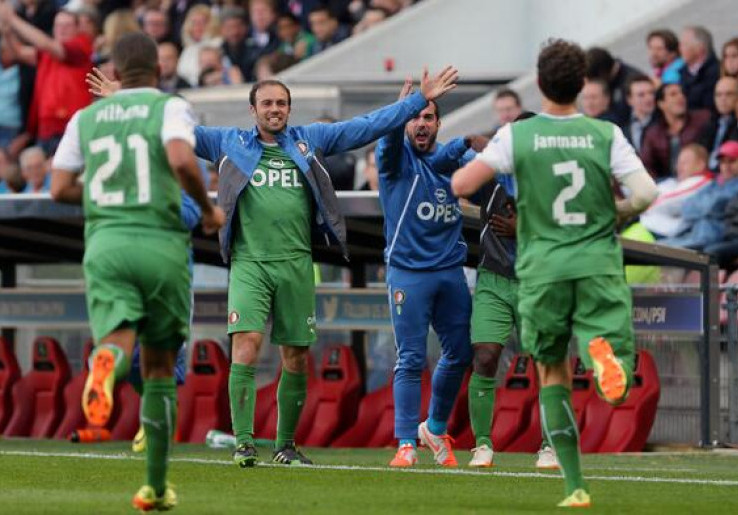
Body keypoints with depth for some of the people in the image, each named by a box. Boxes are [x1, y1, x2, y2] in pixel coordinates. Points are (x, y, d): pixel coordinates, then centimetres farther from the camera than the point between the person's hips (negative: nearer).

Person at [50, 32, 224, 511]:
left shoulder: (86, 117, 13)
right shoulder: (170, 107, 2)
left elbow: (60, 188, 10)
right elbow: (182, 160, -18)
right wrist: (208, 209, -1)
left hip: (105, 244, 1)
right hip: (161, 245, -1)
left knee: (119, 341, -12)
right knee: (160, 368, 12)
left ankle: (108, 361, -53)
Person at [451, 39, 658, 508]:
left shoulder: (517, 136, -3)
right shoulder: (606, 134, -1)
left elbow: (460, 185, -9)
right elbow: (646, 193, -10)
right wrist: (616, 214, 12)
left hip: (543, 271, 0)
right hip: (599, 268, 0)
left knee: (553, 378, 16)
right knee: (617, 390, 0)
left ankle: (575, 487, 7)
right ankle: (600, 350, -37)